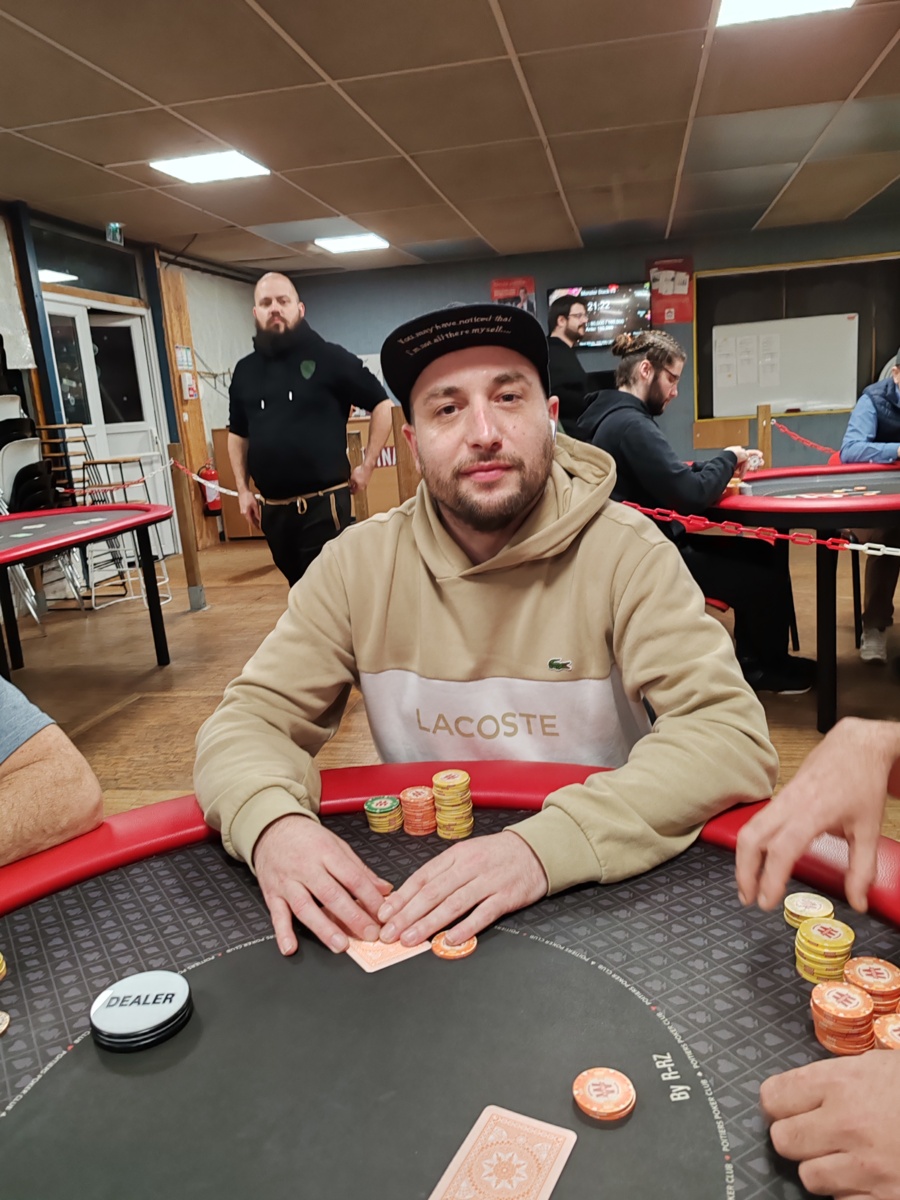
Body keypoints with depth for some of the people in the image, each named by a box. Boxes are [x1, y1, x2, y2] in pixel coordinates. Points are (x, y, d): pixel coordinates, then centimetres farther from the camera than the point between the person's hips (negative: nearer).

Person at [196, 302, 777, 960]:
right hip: (414, 894, 3)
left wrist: (546, 845, -33)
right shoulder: (359, 562, -4)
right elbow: (250, 719, -3)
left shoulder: (627, 552, -11)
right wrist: (274, 822, -25)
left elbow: (734, 737, -19)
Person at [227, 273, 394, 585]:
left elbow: (381, 404, 0)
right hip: (273, 508, 5)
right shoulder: (245, 371, 11)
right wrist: (243, 490, 13)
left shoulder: (329, 357, -3)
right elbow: (237, 434, 21)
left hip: (323, 503, -5)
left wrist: (367, 466, -3)